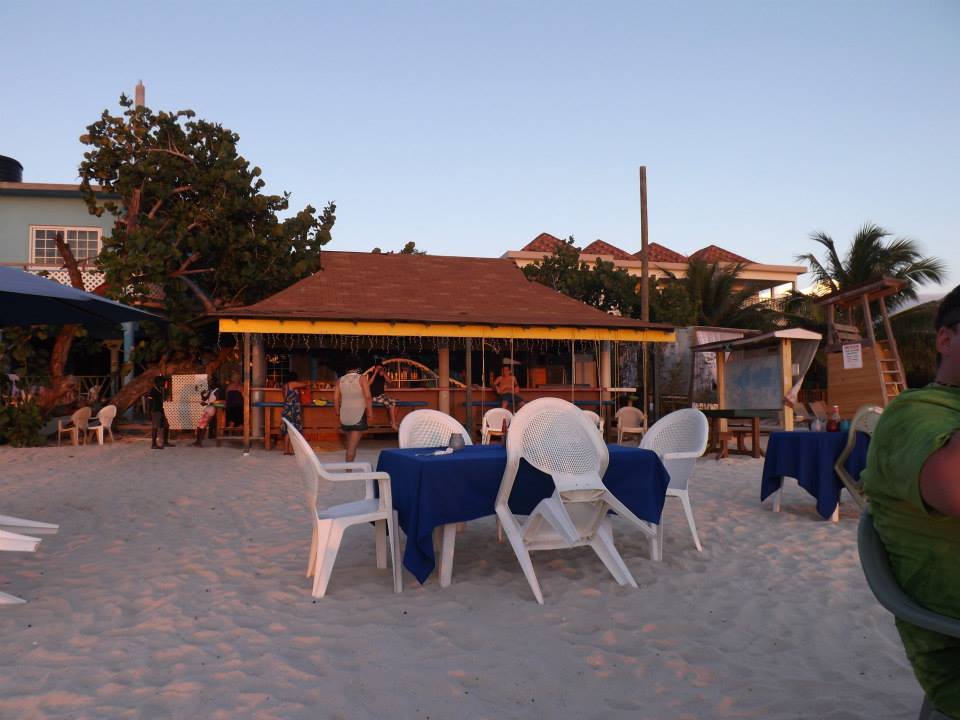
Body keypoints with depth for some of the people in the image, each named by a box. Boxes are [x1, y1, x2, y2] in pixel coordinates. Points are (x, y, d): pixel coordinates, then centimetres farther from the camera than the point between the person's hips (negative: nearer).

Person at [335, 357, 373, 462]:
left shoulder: (341, 380, 7)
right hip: (358, 415, -5)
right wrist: (370, 411, -5)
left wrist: (338, 412, 20)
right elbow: (368, 396, -13)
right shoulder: (361, 378, -5)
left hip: (345, 416, 5)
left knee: (349, 443, 19)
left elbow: (336, 398, 7)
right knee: (353, 445, -6)